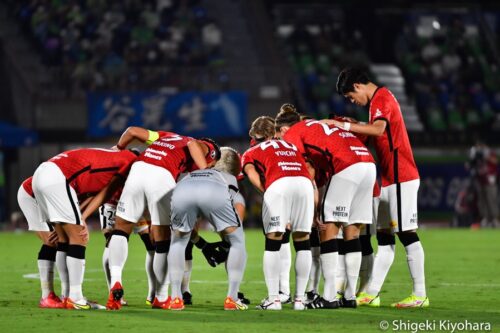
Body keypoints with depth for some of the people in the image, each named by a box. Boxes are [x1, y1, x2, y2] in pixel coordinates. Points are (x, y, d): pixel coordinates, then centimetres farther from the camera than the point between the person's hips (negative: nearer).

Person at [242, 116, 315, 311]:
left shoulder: (250, 153, 28)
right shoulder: (291, 146, 38)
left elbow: (252, 174, 5)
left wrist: (267, 193, 7)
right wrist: (315, 212, 30)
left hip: (278, 185, -3)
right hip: (304, 184, 3)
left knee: (273, 243, 4)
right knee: (302, 242, 12)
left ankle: (273, 298, 1)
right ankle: (300, 298, 14)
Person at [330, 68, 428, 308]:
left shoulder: (381, 99, -13)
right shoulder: (380, 99, 18)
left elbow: (378, 129, -29)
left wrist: (345, 126, -26)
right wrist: (355, 126, 7)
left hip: (401, 177, -10)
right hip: (390, 179, 10)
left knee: (406, 232, -9)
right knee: (384, 236, 10)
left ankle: (420, 295, -8)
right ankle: (371, 294, 12)